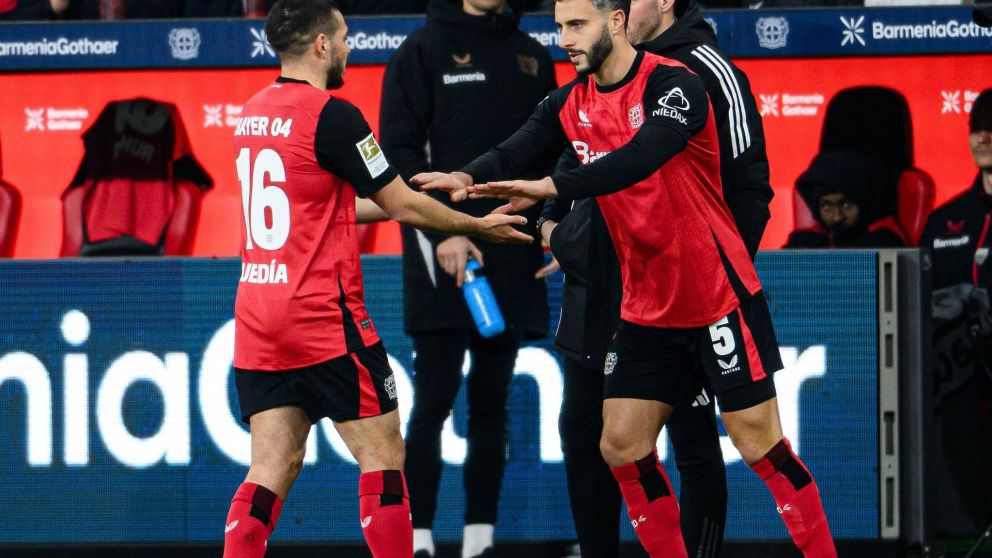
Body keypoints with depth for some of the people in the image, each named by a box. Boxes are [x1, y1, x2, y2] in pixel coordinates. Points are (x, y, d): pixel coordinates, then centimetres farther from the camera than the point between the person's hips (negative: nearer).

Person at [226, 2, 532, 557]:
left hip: (258, 319, 7)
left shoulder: (254, 113, 12)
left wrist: (400, 200, 30)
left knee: (272, 468, 5)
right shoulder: (332, 116, -12)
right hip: (324, 318, -7)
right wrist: (478, 226, 9)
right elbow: (404, 207, -6)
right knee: (383, 455, 1)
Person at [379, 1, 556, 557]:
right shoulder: (424, 51, 1)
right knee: (434, 400, -7)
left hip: (512, 260, 4)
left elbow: (551, 151, 20)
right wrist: (442, 231, -14)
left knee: (491, 403, 6)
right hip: (444, 257, -4)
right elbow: (399, 151, -5)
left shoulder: (533, 57, 15)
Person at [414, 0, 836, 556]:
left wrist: (548, 187, -44)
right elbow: (511, 157, -10)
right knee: (622, 447, 2)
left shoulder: (674, 85, -18)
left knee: (759, 441, -6)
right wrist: (464, 178, -32)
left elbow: (640, 158, -35)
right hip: (647, 308, 7)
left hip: (718, 296, -7)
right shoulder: (568, 105, 3)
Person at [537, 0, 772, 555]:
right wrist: (552, 218, 13)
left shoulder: (708, 72, -10)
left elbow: (748, 187, -11)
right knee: (584, 434, 10)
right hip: (596, 292, 8)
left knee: (694, 445, 0)